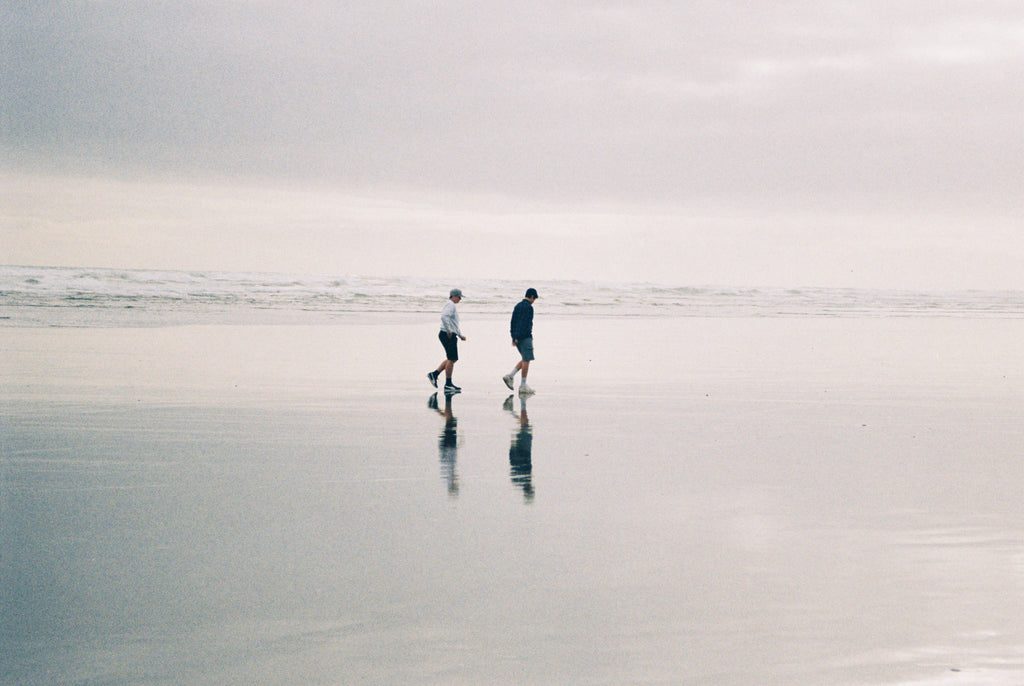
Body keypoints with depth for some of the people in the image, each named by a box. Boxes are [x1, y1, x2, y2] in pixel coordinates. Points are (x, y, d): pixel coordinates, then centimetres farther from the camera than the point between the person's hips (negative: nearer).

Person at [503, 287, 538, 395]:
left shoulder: (517, 306, 15)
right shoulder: (529, 307, -12)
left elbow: (513, 322, 16)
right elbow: (525, 323, -19)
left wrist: (513, 337, 16)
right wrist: (517, 337, -20)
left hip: (517, 338, 9)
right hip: (525, 337, -9)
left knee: (525, 360, 16)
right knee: (526, 361, -3)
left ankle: (510, 376, 3)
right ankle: (523, 386, -2)